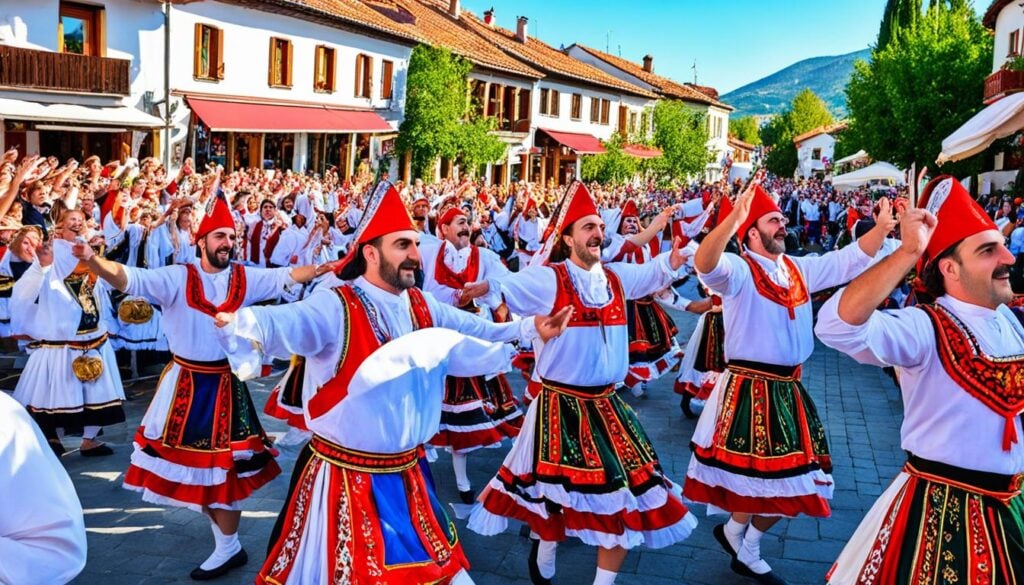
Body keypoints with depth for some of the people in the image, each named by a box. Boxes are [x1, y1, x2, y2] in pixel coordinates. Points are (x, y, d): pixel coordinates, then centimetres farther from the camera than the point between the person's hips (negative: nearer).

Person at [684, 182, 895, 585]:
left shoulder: (800, 269, 12)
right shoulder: (738, 270, -11)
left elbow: (852, 259, 13)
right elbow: (705, 264, -33)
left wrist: (883, 227, -3)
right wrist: (733, 218, -47)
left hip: (789, 390, 8)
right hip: (748, 389, -8)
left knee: (792, 476, 14)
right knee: (763, 471, -4)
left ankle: (747, 548, 32)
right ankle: (737, 533, 25)